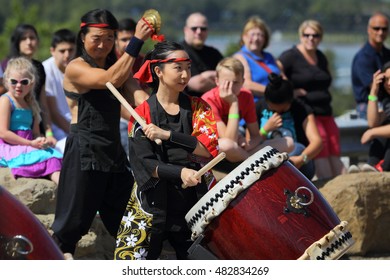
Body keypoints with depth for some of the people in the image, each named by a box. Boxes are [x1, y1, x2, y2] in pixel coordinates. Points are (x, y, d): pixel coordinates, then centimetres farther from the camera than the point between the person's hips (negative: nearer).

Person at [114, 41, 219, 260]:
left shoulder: (198, 108, 6)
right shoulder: (142, 114, -2)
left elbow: (210, 148, -7)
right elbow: (145, 163, -9)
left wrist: (167, 134, -17)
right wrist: (180, 172, -26)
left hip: (193, 201, 2)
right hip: (152, 204, -2)